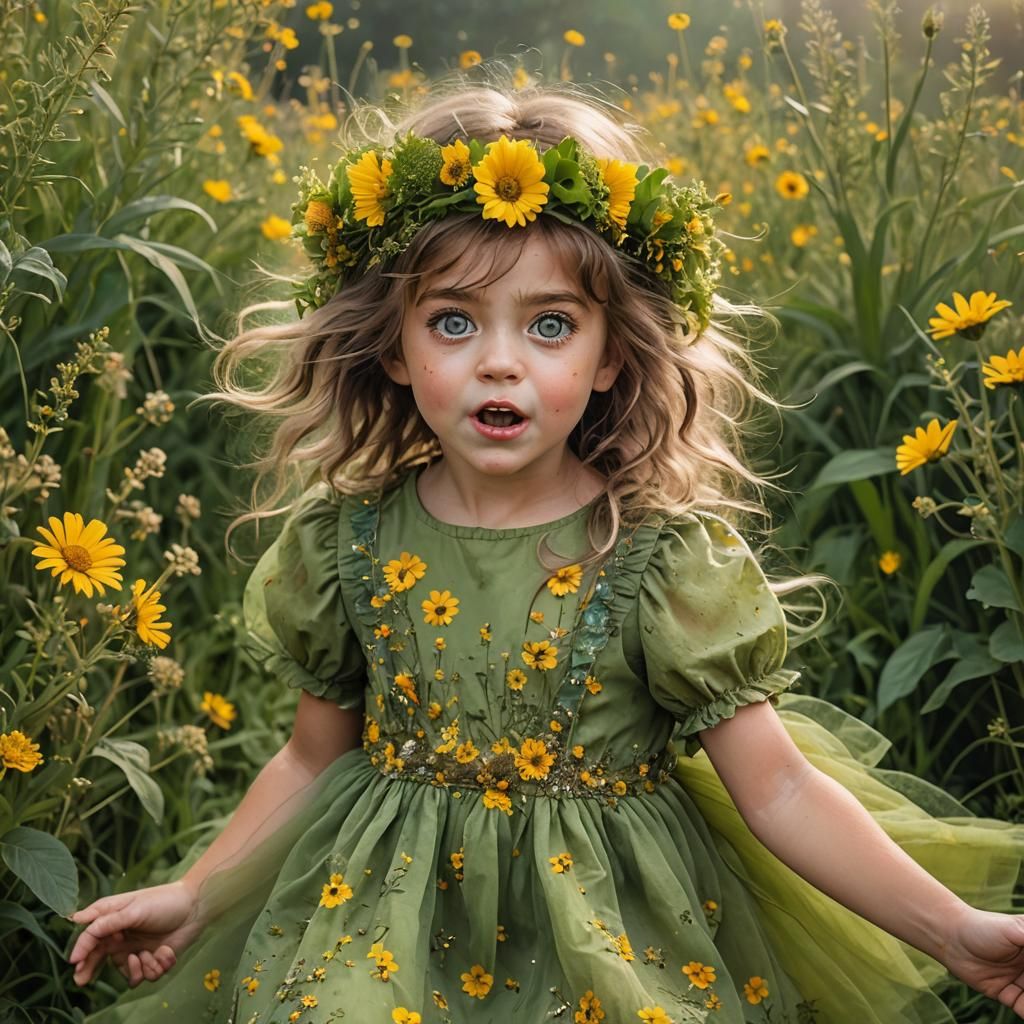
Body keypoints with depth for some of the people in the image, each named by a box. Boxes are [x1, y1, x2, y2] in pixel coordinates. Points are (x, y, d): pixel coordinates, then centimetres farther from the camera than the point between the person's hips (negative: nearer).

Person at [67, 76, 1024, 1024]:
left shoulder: (673, 557, -15)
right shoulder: (346, 540, -6)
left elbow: (779, 790, -12)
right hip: (385, 938, 2)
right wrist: (191, 896, 8)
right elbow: (315, 756, 8)